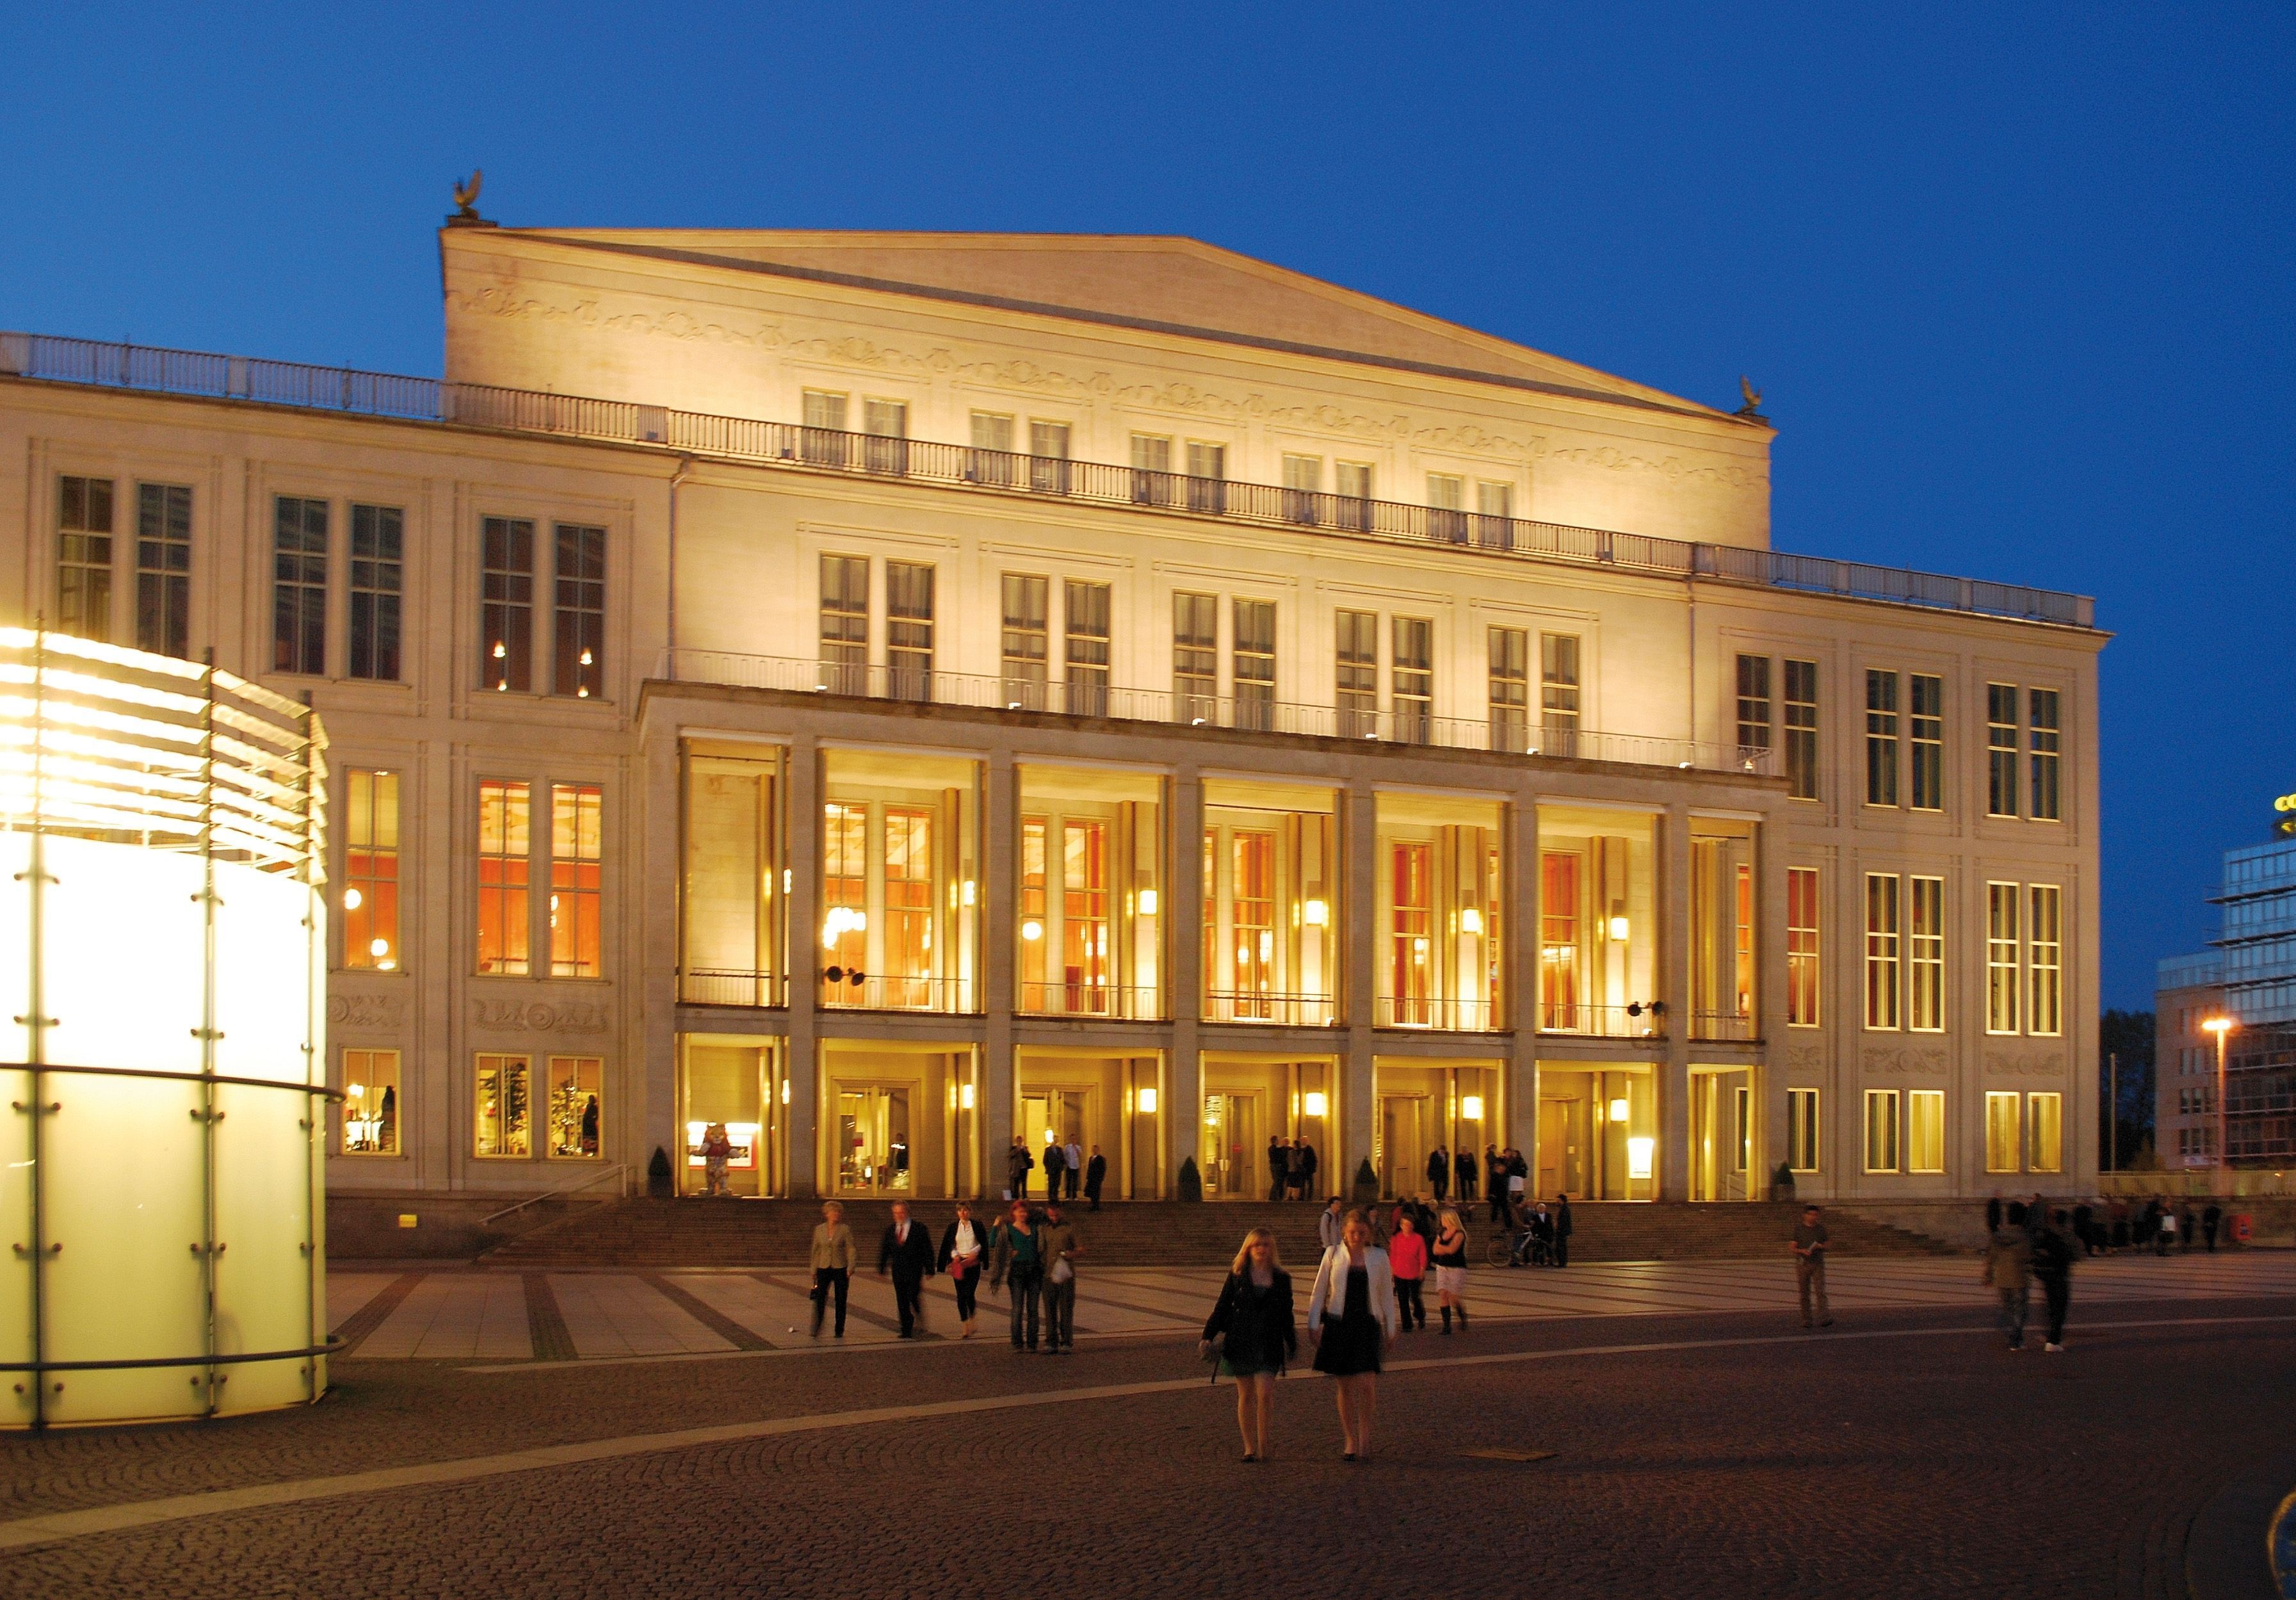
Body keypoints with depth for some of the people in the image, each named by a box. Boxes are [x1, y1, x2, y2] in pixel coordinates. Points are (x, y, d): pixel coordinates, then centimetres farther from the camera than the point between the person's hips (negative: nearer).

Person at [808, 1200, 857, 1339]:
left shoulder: (845, 1230, -1)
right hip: (824, 1269, 2)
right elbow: (816, 1251, 12)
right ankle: (816, 1330, -2)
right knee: (820, 1299, -8)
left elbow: (851, 1249, -4)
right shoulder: (819, 1230, 6)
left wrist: (851, 1268, -15)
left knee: (840, 1301, 4)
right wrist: (814, 1271, 10)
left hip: (840, 1269, -1)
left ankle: (840, 1330, 13)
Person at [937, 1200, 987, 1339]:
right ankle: (965, 1329, 3)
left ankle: (972, 1321, 13)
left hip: (973, 1264, -2)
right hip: (958, 1264, 2)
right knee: (961, 1296, -2)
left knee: (970, 1294, -12)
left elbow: (983, 1245, 4)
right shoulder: (953, 1227, 8)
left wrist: (975, 1253, -11)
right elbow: (947, 1246, 9)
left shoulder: (977, 1226, 3)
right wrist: (955, 1255, -7)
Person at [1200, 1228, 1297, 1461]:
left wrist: (1291, 1344, 16)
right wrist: (1208, 1337, -3)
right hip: (1240, 1343, 0)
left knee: (1265, 1394, -11)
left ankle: (1263, 1446, 2)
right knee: (1246, 1395, 5)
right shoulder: (1237, 1276, 3)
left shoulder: (1281, 1279, 6)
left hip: (1269, 1345, 0)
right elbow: (1222, 1307, 5)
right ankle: (1250, 1447, 14)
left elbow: (1286, 1315, 14)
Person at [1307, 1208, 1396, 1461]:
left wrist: (1390, 1329, 9)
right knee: (1345, 1387, 5)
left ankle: (1365, 1435, 7)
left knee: (1367, 1384, -13)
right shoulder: (1333, 1254, 3)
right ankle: (1350, 1442, 17)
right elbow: (1318, 1292, 6)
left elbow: (1387, 1296, 10)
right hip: (1338, 1324, 0)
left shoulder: (1379, 1257, 4)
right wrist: (1314, 1325, 0)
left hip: (1367, 1324, 0)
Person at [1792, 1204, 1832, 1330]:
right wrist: (1802, 1251, -17)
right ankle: (1807, 1320, 11)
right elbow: (1793, 1248, 3)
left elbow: (1825, 1246, 15)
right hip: (1803, 1264, 0)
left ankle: (1823, 1319, -17)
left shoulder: (1821, 1228, 7)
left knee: (1820, 1291, -12)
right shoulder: (1798, 1228, 3)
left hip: (1818, 1264, 0)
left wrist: (1820, 1247, -9)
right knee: (1805, 1294, 3)